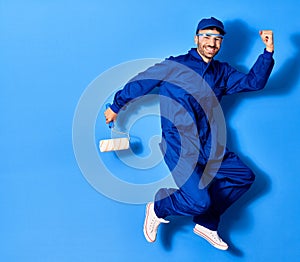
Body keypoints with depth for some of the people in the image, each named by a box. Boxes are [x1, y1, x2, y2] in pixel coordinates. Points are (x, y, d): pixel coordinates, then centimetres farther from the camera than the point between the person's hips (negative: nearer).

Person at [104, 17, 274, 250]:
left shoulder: (222, 72, 18)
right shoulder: (176, 65, 3)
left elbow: (254, 82, 10)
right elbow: (141, 83, 9)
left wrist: (268, 52, -1)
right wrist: (116, 107, 12)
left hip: (208, 146, 7)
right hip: (179, 145, -6)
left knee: (244, 177, 3)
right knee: (199, 201, -21)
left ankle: (206, 223, 14)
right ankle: (158, 208, 9)